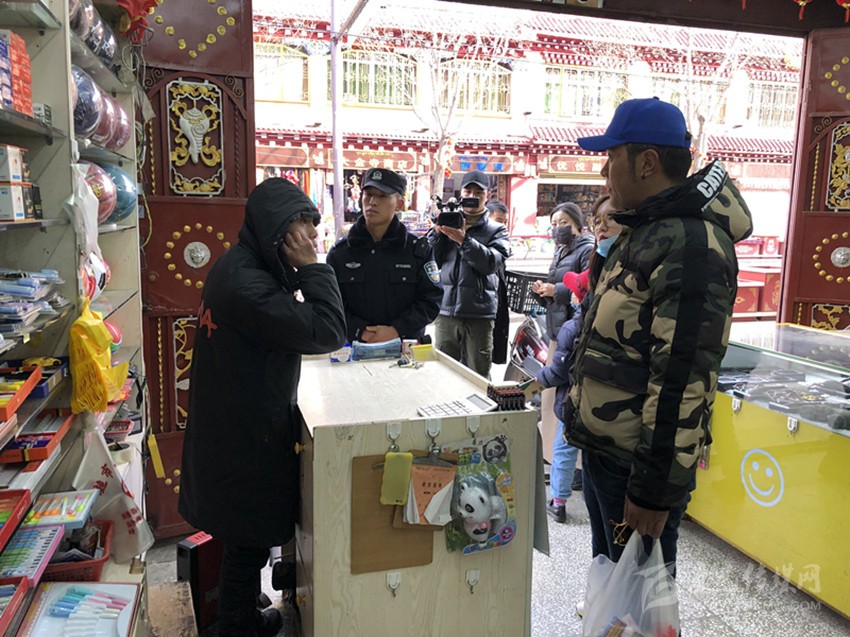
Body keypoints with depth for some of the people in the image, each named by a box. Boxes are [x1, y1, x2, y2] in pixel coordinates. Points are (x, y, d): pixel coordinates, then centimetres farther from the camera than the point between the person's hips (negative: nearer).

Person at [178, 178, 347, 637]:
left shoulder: (246, 267, 6)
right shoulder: (244, 281, -27)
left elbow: (294, 328, 14)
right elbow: (326, 333, -29)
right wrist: (312, 267, -23)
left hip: (243, 423, 11)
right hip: (246, 434, -11)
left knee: (251, 534, 25)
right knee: (249, 538, 9)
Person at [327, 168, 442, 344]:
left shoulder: (419, 249, 3)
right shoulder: (339, 253, 5)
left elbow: (431, 299, -2)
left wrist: (396, 330, -14)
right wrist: (362, 332, -15)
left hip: (407, 346, -1)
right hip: (356, 347, 1)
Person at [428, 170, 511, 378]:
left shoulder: (496, 231, 8)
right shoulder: (450, 222, 13)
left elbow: (492, 263, -11)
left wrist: (464, 240, -21)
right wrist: (437, 231, -9)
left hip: (479, 315, -2)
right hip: (445, 311, 2)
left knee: (479, 377, 3)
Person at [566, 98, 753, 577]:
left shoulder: (691, 245, -21)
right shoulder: (645, 232, 11)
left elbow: (683, 379, -26)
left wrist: (656, 488, -23)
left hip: (639, 463, -9)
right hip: (602, 448, 10)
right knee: (609, 576, 25)